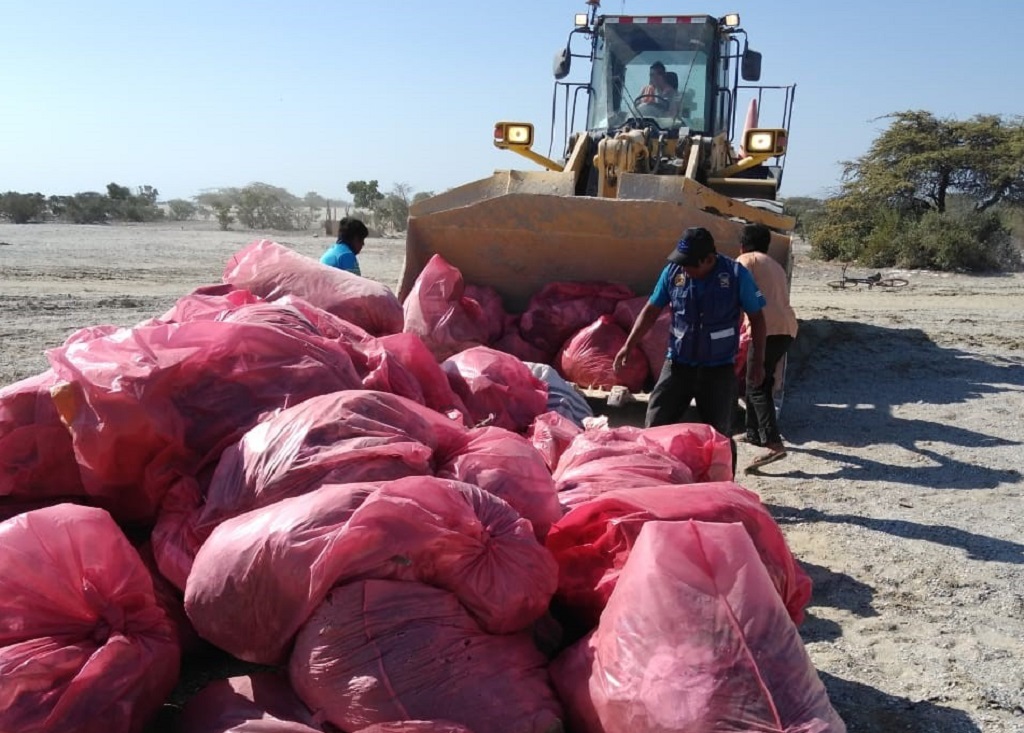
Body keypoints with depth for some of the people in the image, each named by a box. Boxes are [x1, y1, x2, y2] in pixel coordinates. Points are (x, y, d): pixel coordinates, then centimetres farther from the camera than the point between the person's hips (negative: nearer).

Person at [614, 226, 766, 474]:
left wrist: (758, 362, 0)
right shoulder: (673, 272, -4)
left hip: (719, 368, -2)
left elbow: (756, 317, -1)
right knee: (655, 426, 0)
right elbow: (651, 310, 6)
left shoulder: (736, 274, -10)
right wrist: (629, 346, -1)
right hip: (678, 363, 2)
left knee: (719, 435, 8)